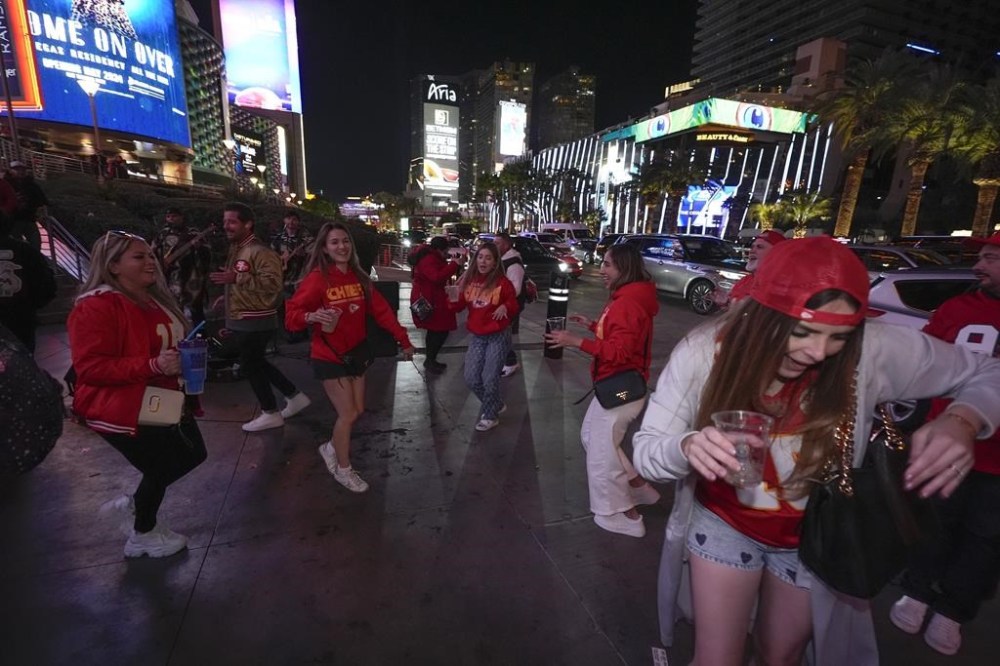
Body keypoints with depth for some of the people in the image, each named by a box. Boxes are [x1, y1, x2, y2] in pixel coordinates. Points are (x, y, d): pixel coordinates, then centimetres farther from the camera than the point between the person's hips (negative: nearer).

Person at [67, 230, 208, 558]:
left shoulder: (156, 299, 9)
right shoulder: (96, 307, -19)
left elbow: (175, 342, 23)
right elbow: (90, 368, -25)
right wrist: (152, 365, -33)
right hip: (122, 410, -9)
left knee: (192, 455, 15)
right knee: (161, 468, 5)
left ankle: (133, 504, 37)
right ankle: (142, 535, 33)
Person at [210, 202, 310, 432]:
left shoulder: (260, 251, -18)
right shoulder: (236, 249, 14)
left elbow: (272, 283, -30)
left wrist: (236, 278, -30)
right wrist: (227, 297, 24)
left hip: (256, 322, -10)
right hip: (242, 321, 10)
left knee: (249, 365, 0)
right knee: (256, 362, 16)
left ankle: (271, 413, 16)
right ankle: (295, 396, 27)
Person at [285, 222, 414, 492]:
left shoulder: (359, 277, 1)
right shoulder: (318, 278, -17)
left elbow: (381, 310, 2)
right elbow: (291, 314, -21)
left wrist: (403, 340, 1)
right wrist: (312, 317, -42)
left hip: (356, 352, 6)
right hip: (329, 356, -6)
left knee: (358, 411, 14)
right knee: (348, 414, -1)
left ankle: (331, 448, 42)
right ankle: (343, 469, 23)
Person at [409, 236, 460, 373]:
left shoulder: (431, 257, 14)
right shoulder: (428, 260, -20)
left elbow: (441, 272, 19)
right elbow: (437, 277, -34)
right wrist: (455, 264, -32)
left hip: (431, 298, 11)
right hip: (428, 300, -11)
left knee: (435, 331, 18)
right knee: (441, 331, -8)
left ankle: (430, 360, 28)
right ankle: (430, 361, 2)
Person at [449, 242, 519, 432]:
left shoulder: (502, 283, -12)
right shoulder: (468, 280, -2)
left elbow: (514, 307, -4)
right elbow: (459, 306, 3)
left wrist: (505, 307, -25)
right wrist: (453, 299, -18)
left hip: (498, 336, -4)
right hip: (477, 336, 5)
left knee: (490, 379, 0)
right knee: (471, 379, 6)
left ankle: (490, 416, 25)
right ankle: (496, 405, 32)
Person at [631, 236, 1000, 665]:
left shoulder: (872, 352, -27)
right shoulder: (704, 352, -28)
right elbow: (644, 451, -23)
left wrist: (961, 421, -31)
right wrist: (687, 447, -47)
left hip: (814, 537, 2)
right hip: (724, 523, -1)